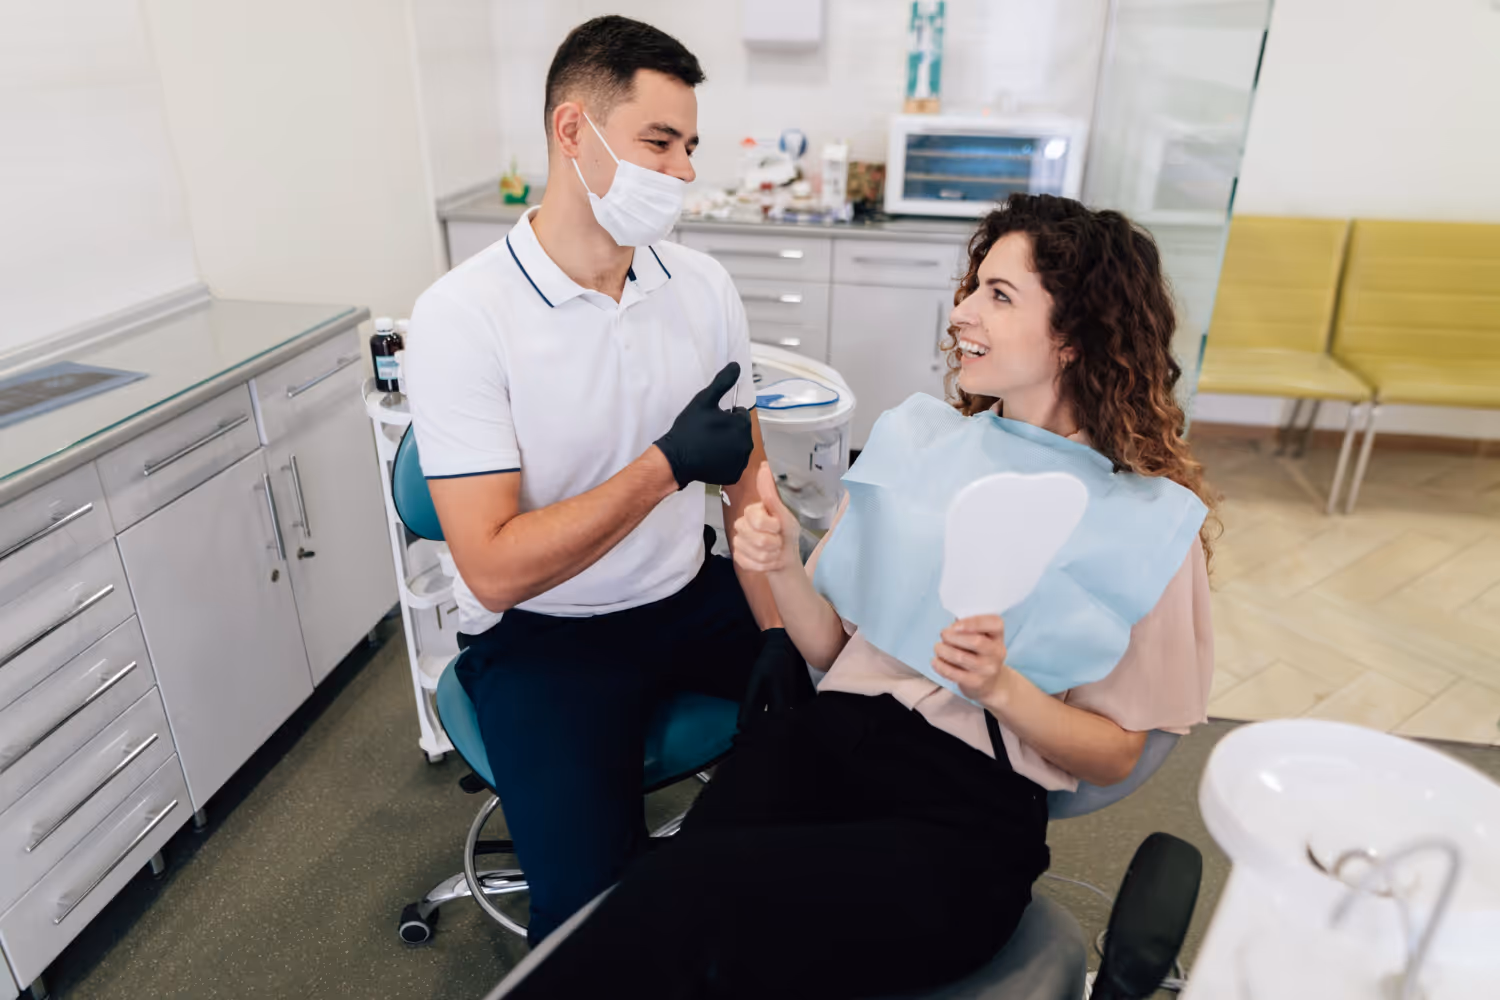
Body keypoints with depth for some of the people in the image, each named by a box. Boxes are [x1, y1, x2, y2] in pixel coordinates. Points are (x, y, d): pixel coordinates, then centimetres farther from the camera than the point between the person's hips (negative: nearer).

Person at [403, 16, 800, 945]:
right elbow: (496, 571, -21)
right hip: (541, 634, -4)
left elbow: (747, 475, -1)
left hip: (692, 597, 5)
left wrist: (783, 636, -11)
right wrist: (669, 465, -22)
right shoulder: (462, 316, -17)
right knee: (593, 896, -22)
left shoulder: (704, 284, -1)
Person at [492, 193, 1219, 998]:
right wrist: (782, 565, -7)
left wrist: (1004, 689, -15)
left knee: (679, 896, -28)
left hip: (968, 815, -3)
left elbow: (1116, 752, 4)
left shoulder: (1152, 521, -1)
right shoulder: (915, 437, 10)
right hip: (825, 741, 3)